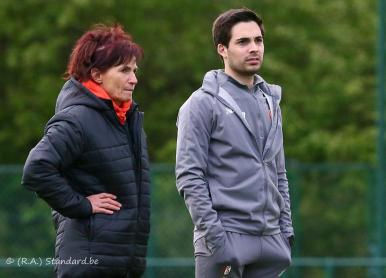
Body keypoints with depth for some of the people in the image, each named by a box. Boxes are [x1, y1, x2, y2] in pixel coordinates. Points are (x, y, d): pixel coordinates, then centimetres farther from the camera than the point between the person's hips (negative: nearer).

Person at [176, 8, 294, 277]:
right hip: (226, 239, -7)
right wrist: (213, 235, -17)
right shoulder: (203, 103, -5)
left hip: (270, 241, 7)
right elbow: (189, 176, -11)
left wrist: (286, 229, 13)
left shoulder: (271, 101, 16)